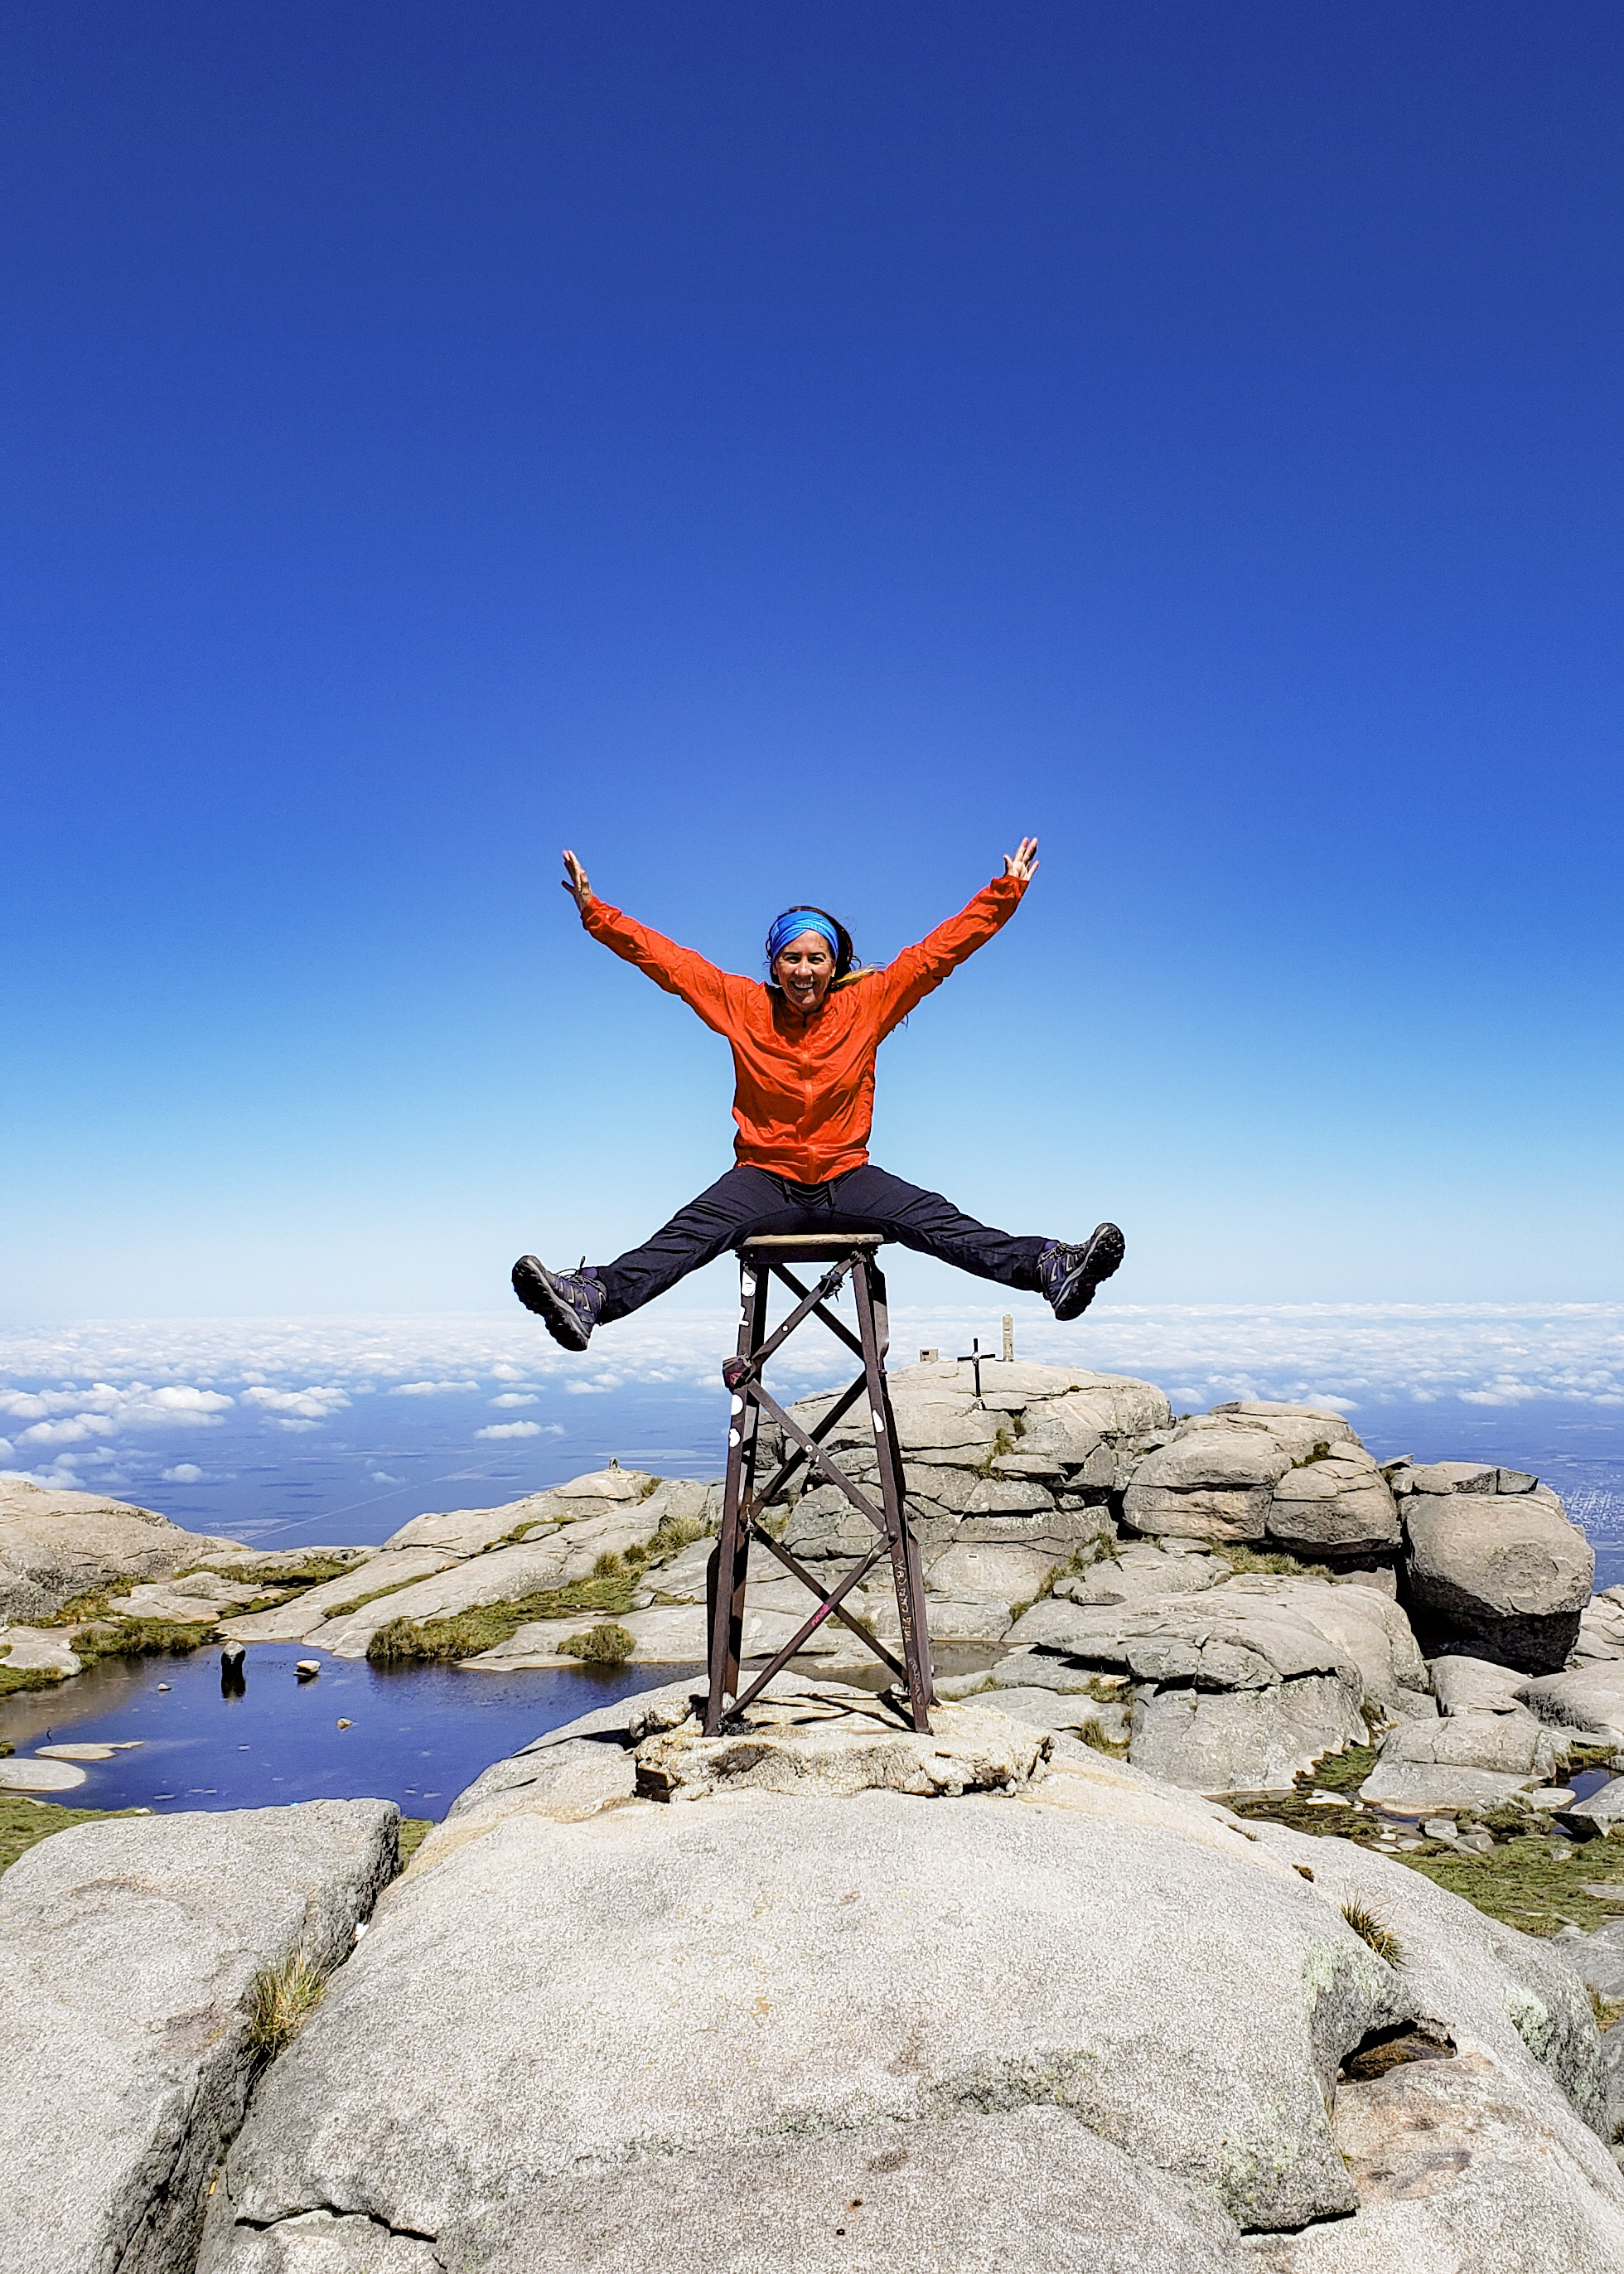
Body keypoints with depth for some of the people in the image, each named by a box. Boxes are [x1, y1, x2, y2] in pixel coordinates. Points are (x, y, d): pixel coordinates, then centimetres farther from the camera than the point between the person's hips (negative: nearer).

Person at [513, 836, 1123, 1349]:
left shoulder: (867, 1003, 2)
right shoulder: (742, 1004, 2)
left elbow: (940, 949, 5)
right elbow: (664, 958, 4)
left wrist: (1006, 891, 4)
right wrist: (594, 910, 1)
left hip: (845, 1180, 1)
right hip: (764, 1178, -1)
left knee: (936, 1220, -21)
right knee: (691, 1231, -27)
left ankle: (1051, 1268, -33)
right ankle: (591, 1296, -47)